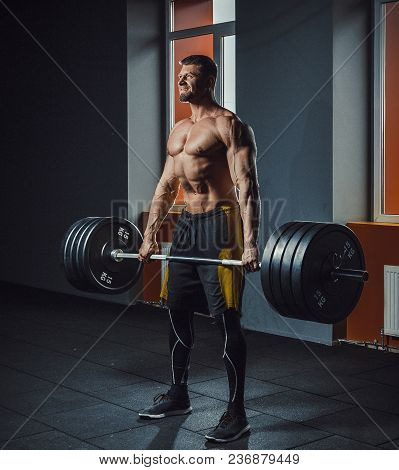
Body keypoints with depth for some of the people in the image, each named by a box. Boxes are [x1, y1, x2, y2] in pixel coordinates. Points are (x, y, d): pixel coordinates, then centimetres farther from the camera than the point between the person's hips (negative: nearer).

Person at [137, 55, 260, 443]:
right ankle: (178, 396, 28)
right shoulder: (178, 130, 17)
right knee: (177, 313, 13)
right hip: (186, 226, 8)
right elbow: (165, 186, 21)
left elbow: (247, 186, -16)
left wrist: (249, 244, -24)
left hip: (220, 225, -8)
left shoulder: (229, 126, -9)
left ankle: (236, 413, 2)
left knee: (227, 320, -6)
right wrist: (149, 237, 18)